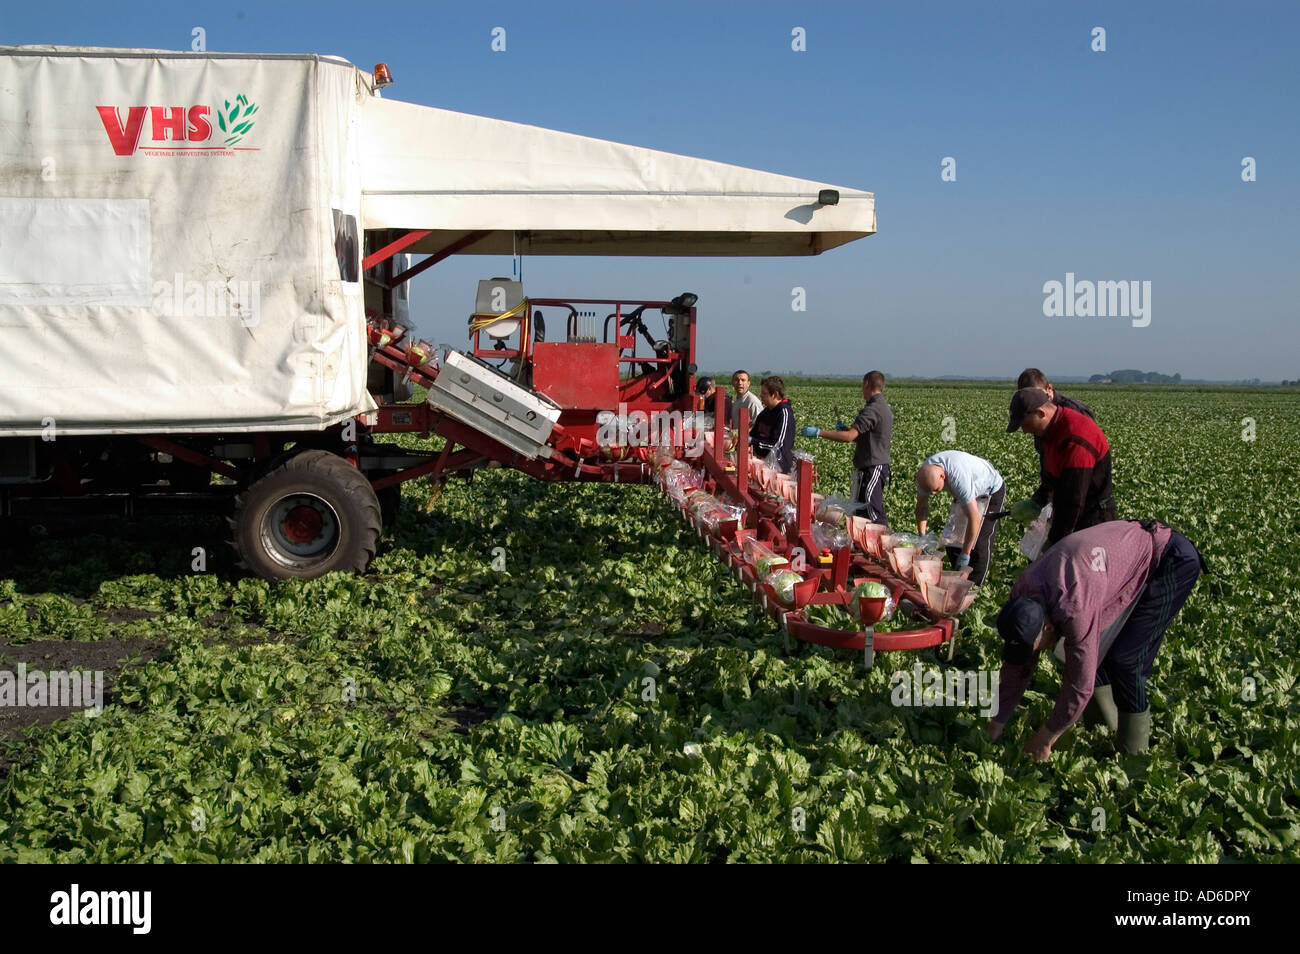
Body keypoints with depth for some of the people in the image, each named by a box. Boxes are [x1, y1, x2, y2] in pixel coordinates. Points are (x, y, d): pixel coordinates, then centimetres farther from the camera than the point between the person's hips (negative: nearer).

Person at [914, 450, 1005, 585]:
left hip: (992, 490, -7)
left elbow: (974, 518, -41)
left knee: (979, 542, -14)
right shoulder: (925, 473, -23)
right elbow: (921, 506, -7)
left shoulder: (959, 477, -44)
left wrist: (965, 554, -35)